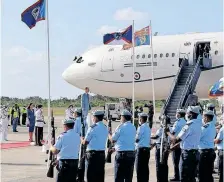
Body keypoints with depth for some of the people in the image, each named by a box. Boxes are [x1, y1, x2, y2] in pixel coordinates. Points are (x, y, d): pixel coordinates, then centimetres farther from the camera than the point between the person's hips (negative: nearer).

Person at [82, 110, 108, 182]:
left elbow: (85, 142, -10)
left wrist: (82, 140, 11)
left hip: (93, 153, -7)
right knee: (100, 176, 10)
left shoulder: (93, 128, -12)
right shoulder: (105, 128, 9)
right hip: (102, 153, 7)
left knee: (91, 176, -2)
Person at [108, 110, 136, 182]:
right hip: (131, 154, 6)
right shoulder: (133, 127, 11)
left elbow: (112, 140, -4)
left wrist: (109, 133, 17)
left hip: (121, 154, -6)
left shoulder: (121, 127, -9)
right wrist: (114, 148, 24)